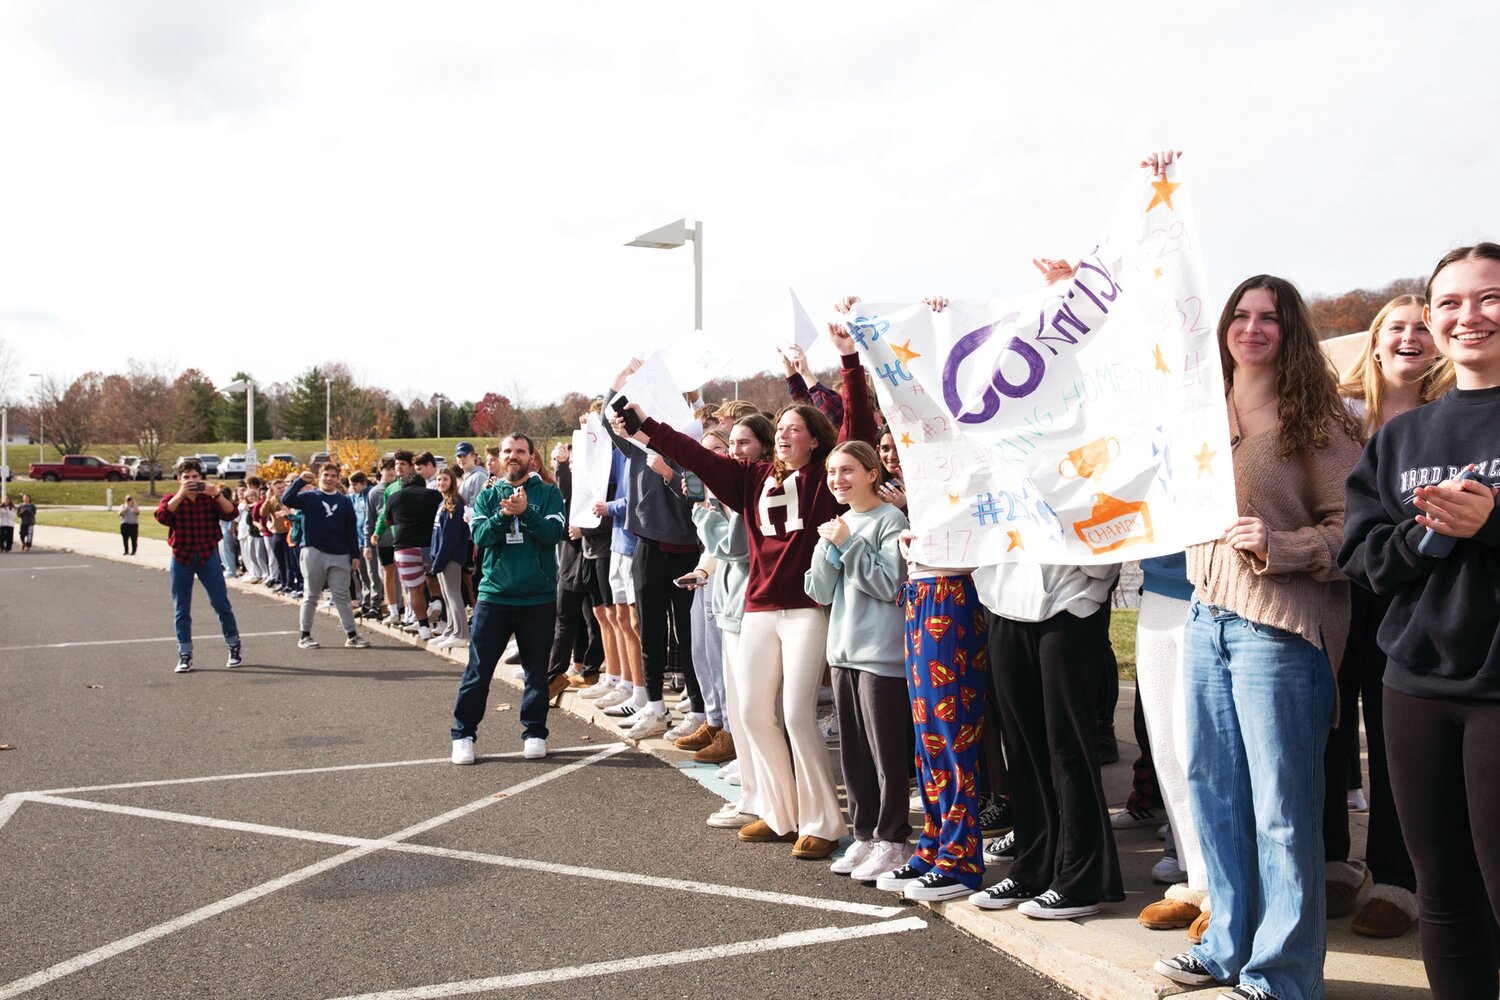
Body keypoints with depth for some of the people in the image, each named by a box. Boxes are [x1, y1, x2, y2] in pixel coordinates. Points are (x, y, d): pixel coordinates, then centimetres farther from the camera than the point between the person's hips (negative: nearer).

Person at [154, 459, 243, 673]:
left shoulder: (210, 499, 5)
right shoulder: (171, 499, 6)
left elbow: (230, 514, -11)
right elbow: (161, 516, -15)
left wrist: (217, 494, -23)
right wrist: (181, 494, -23)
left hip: (208, 556, -1)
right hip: (182, 557, 1)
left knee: (221, 603, 0)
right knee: (181, 609, 4)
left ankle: (234, 647, 14)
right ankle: (185, 655, 12)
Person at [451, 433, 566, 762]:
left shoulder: (548, 493, 4)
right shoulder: (487, 495, 10)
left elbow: (554, 532, -10)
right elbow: (479, 535, -5)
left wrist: (525, 511, -23)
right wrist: (504, 514, -20)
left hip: (538, 597, -1)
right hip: (494, 595, 1)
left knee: (537, 670, 7)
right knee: (478, 669, 1)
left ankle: (534, 732, 20)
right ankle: (463, 734, 12)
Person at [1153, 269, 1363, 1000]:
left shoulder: (1316, 419, -5)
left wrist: (1281, 546, -24)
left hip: (1278, 625, -6)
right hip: (1206, 616, 6)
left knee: (1281, 805, 1)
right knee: (1212, 788, 13)